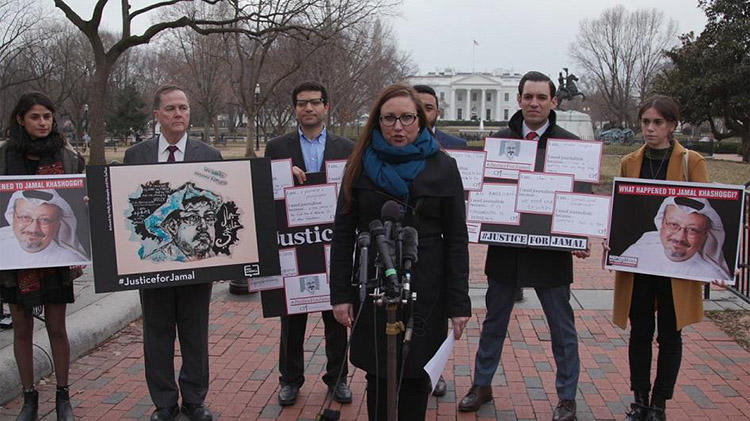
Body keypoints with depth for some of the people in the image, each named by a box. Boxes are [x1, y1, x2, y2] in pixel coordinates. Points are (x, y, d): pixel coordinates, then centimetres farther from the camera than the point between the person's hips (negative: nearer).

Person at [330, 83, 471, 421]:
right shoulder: (360, 165, 3)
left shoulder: (443, 167, 0)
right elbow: (343, 234, 4)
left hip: (425, 291, -1)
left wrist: (459, 303, -5)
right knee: (377, 378, 8)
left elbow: (456, 239, -1)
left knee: (415, 380, 6)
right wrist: (340, 294, -1)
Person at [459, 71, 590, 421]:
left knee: (562, 327, 10)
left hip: (551, 250, -2)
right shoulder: (499, 139, 4)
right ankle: (482, 385, 34)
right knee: (493, 321, 16)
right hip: (504, 248, 3)